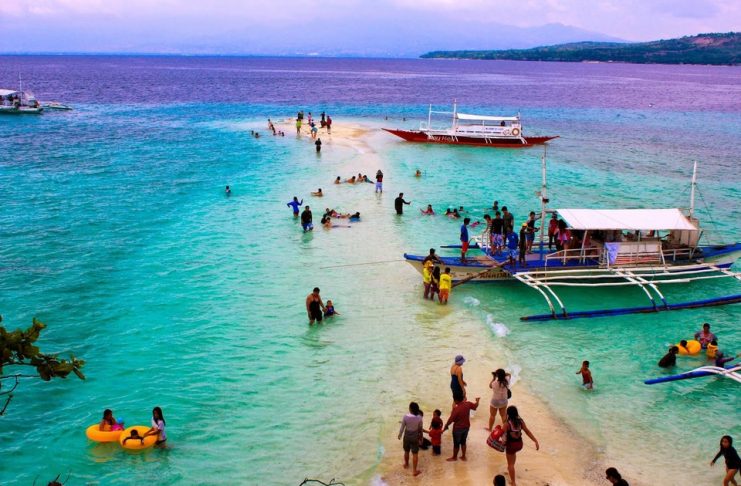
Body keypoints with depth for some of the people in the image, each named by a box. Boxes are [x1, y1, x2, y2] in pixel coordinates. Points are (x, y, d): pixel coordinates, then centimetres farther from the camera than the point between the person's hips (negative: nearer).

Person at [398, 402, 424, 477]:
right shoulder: (419, 418, -18)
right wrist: (421, 436, 14)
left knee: (406, 451, 24)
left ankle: (406, 464, 46)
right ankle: (414, 470, 12)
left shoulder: (405, 417, -19)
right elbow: (420, 428, -4)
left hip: (407, 436, 1)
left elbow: (402, 427, -8)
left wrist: (400, 435, 10)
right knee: (415, 454, 8)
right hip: (415, 437, -1)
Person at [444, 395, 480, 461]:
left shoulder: (456, 409, -29)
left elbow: (450, 420, -24)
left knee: (456, 443, 14)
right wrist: (477, 401, 30)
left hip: (458, 428, -6)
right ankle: (463, 456, 34)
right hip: (466, 427, 6)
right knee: (463, 442, 23)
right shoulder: (468, 404, -12)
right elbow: (475, 406, 9)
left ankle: (454, 457, 31)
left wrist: (446, 427, -9)